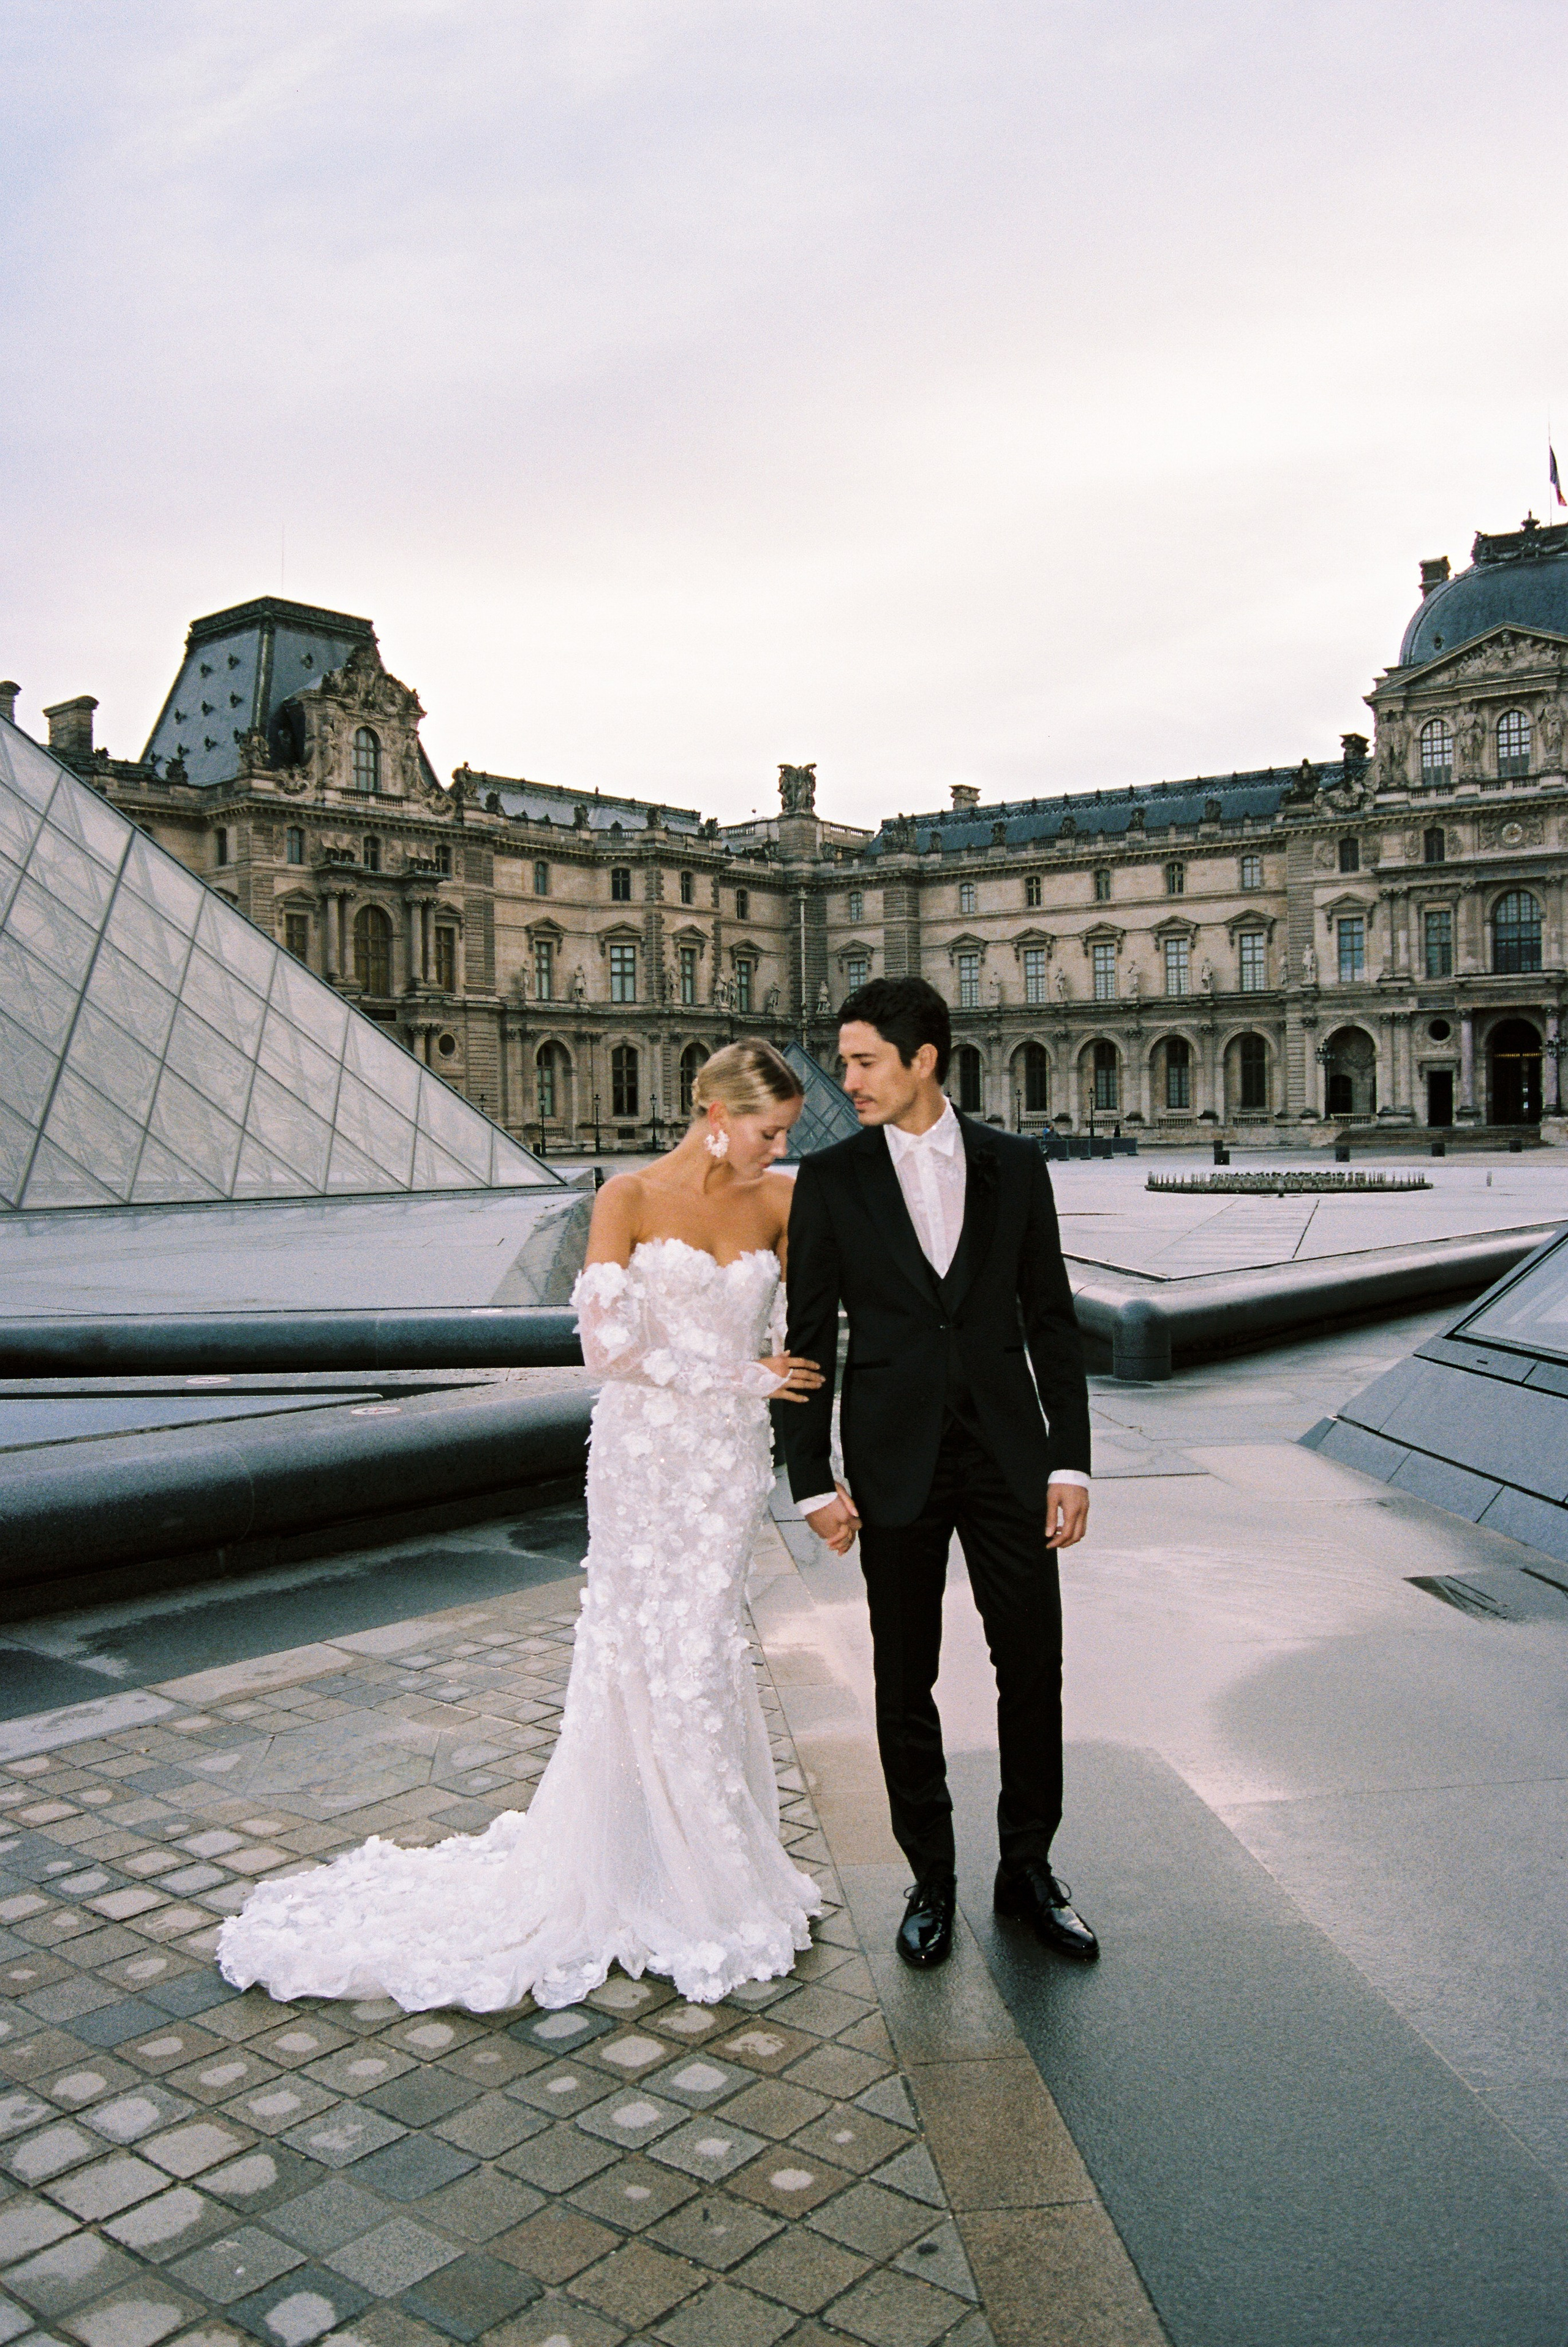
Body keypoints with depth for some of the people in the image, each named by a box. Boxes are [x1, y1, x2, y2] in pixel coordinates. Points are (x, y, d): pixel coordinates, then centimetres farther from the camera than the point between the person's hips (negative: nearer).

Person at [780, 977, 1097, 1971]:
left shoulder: (1015, 1166, 2)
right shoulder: (830, 1179, -1)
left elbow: (1052, 1319, 4)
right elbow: (810, 1337, 0)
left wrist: (1071, 1461, -1)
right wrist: (813, 1479, -3)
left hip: (1008, 1453, 1)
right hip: (894, 1461, -1)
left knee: (1034, 1665, 7)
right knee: (906, 1678, 8)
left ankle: (1028, 1869, 26)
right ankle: (932, 1881, 25)